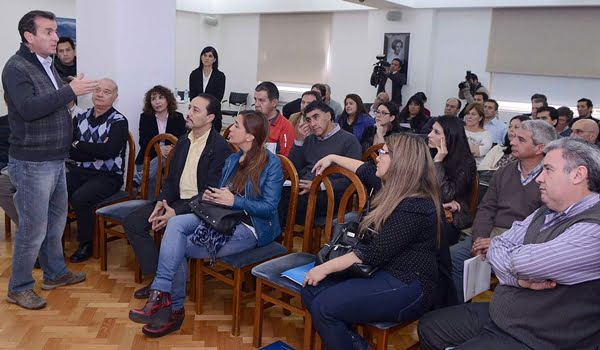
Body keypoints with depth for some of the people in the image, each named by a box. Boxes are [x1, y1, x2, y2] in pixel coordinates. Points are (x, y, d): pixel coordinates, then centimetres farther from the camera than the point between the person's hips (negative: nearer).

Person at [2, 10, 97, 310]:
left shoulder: (47, 66, 13)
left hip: (55, 160, 9)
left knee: (55, 220, 18)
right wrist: (70, 91, -26)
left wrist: (71, 92, 2)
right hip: (32, 163, -9)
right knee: (33, 228, -1)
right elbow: (29, 108, -27)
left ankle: (55, 273, 34)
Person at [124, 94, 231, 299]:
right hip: (176, 200, 8)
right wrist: (161, 201, -5)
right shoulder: (183, 141, 13)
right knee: (132, 221, -5)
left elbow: (210, 192, -17)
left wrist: (177, 212, -22)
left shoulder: (220, 148, -13)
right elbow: (171, 178, 16)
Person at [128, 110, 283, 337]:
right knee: (175, 223, -20)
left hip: (251, 227, -7)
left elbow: (269, 208, -14)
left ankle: (173, 309, -3)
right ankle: (162, 297, -20)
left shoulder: (271, 163, -9)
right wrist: (210, 197, -5)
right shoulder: (232, 160, 14)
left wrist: (234, 201, -20)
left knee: (178, 247, -17)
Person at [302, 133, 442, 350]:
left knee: (324, 307, -24)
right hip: (382, 272, 9)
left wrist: (326, 267, -17)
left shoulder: (415, 207, -21)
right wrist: (333, 158, 36)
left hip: (407, 288, -9)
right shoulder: (395, 189, 7)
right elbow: (366, 171, 29)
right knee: (310, 291, -7)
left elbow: (374, 253, -22)